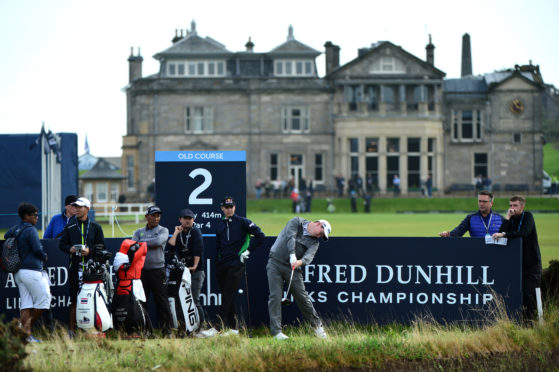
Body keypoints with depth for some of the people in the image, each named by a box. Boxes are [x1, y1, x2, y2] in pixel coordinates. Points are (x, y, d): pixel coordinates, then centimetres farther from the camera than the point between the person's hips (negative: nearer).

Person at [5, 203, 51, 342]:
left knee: (26, 303, 6)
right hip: (32, 271, -9)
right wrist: (44, 256, 5)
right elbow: (38, 250, -17)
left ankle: (26, 334, 1)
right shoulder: (30, 230, -12)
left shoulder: (14, 230, 12)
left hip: (18, 272, 9)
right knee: (44, 300, 1)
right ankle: (26, 326, 3)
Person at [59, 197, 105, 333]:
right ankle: (72, 330, 2)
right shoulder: (70, 227, 15)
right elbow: (62, 244, 16)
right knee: (74, 299, -1)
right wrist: (70, 249, -5)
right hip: (75, 265, 1)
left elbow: (101, 246, 9)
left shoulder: (95, 227, 12)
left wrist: (90, 250, -10)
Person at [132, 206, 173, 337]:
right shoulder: (139, 232, 15)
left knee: (162, 301, -4)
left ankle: (167, 329, 0)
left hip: (157, 270, -3)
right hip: (141, 270, 3)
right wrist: (150, 245, -11)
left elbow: (159, 241, -12)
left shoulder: (163, 230, 8)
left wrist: (143, 242, -4)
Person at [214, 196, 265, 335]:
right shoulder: (219, 225, 16)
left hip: (236, 265, -6)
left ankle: (222, 327, -15)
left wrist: (248, 251, -7)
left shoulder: (242, 222, 0)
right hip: (222, 265, 6)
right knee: (227, 297, 6)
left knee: (228, 296, -11)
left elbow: (260, 236, -4)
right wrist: (216, 264, 16)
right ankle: (233, 328, 12)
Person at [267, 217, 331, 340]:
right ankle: (276, 332, -10)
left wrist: (300, 262, -36)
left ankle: (317, 325, 19)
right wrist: (292, 255, -31)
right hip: (275, 262, -3)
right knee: (275, 296, -10)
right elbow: (290, 237, -17)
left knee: (302, 296, 0)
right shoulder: (297, 222, 0)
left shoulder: (314, 242, 5)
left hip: (293, 267, 3)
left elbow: (309, 256, -14)